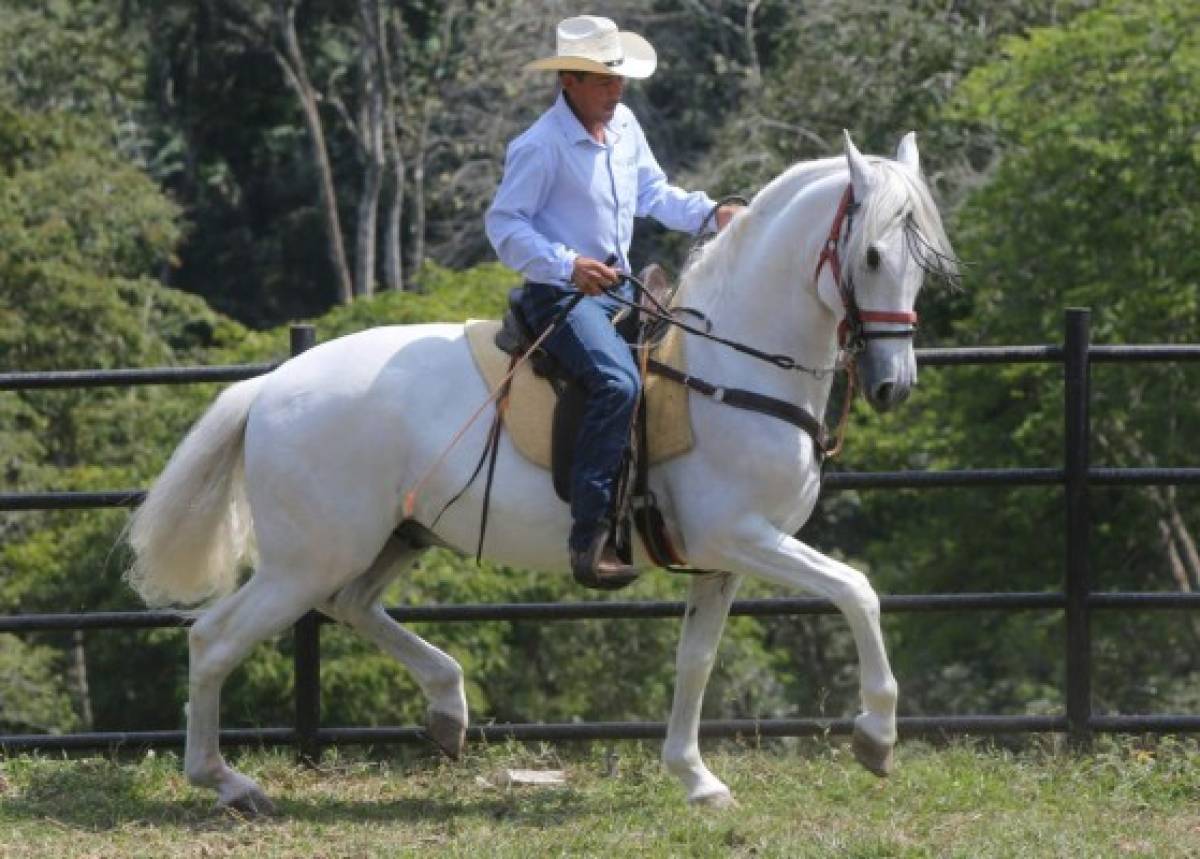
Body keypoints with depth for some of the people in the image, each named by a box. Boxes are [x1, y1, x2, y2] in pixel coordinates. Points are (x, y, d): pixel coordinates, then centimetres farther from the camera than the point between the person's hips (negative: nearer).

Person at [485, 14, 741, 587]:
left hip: (618, 290, 9)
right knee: (617, 383, -31)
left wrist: (711, 213, 2)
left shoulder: (624, 126, 9)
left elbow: (653, 195, 20)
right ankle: (589, 539, -35)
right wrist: (568, 264, -27)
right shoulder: (541, 146, -14)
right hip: (561, 297, -9)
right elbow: (504, 224, -14)